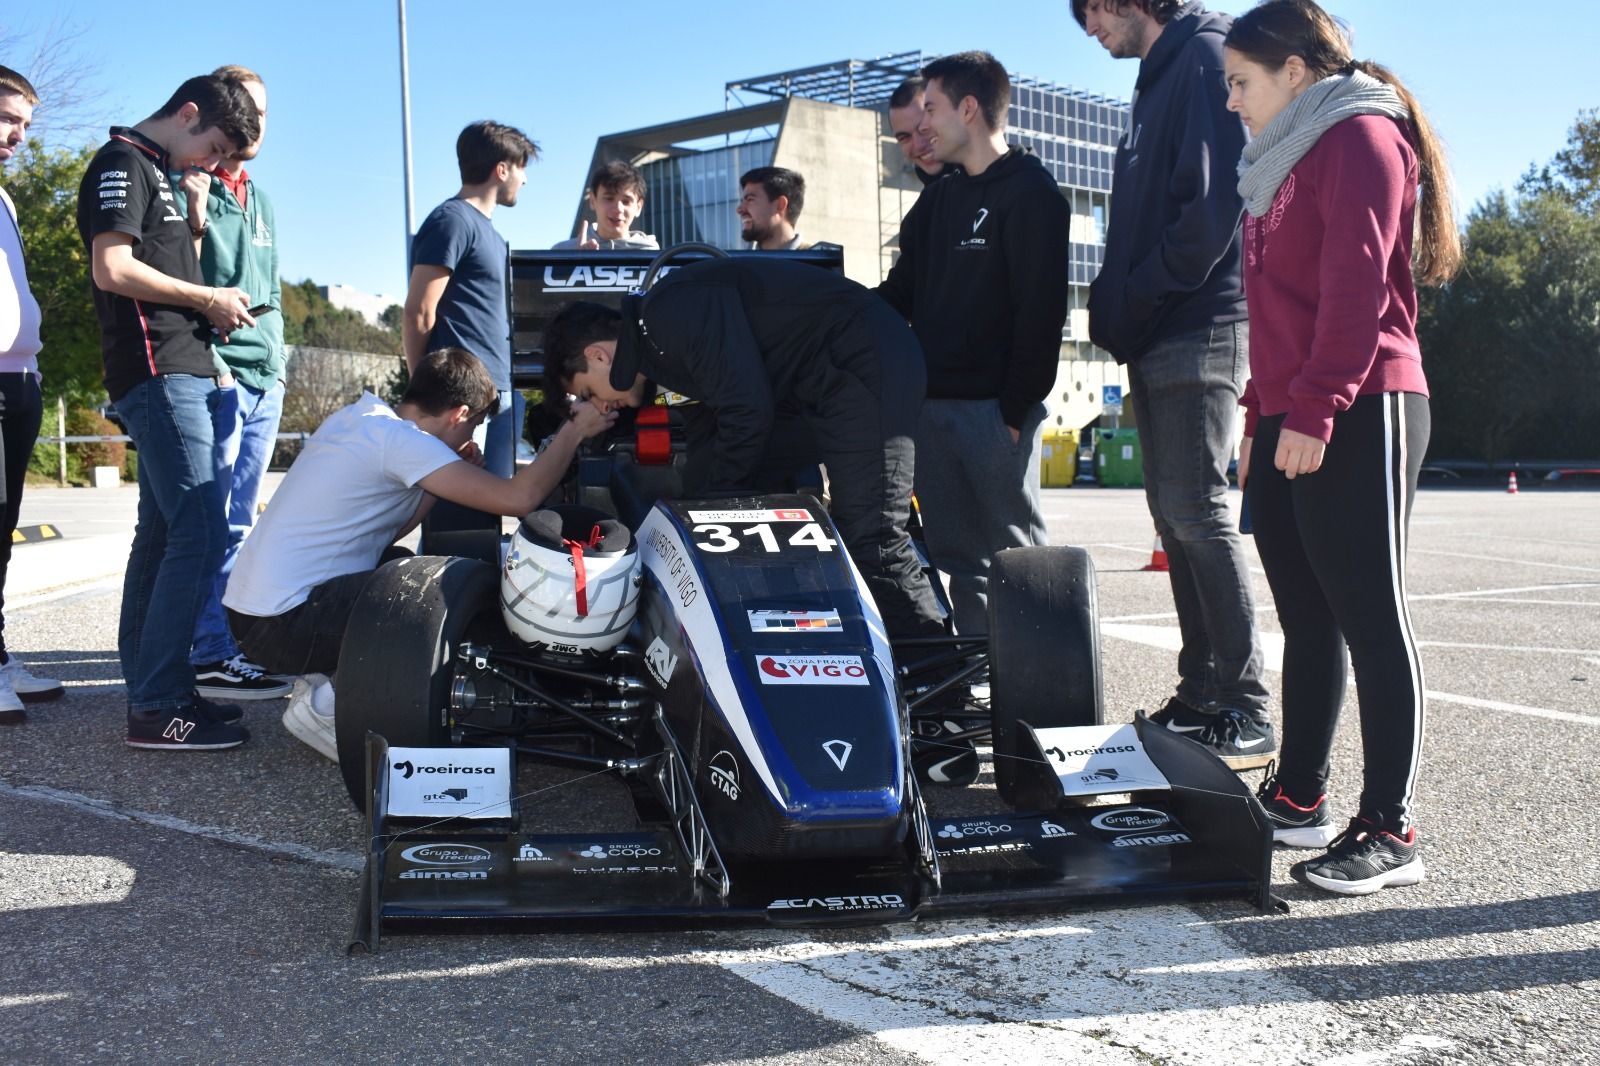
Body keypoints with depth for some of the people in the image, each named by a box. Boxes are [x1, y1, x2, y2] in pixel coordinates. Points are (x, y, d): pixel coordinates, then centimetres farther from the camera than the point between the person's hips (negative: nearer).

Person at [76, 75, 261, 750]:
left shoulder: (155, 173, 23)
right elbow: (113, 268, -18)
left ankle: (152, 692, 17)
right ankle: (159, 705, -12)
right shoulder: (122, 163, -6)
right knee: (201, 531, -14)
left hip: (178, 372, 10)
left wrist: (211, 306, 9)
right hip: (158, 372, -10)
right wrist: (208, 298, -9)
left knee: (162, 534, 11)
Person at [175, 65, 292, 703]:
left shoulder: (260, 201, 20)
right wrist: (196, 221, -22)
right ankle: (212, 657, -7)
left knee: (238, 524, 10)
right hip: (219, 376, -8)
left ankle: (226, 640, 16)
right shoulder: (188, 188, -3)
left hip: (265, 379, 8)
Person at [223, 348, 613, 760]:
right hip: (283, 625, -10)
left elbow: (385, 531, 17)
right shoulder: (396, 437, -17)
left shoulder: (362, 415, 11)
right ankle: (327, 708, -5)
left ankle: (323, 680, 11)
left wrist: (457, 471, 10)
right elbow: (519, 497, -24)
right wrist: (574, 431, -10)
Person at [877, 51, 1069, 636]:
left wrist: (1017, 408, -17)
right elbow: (900, 295, 20)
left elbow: (1040, 310, -12)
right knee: (959, 557, 9)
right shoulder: (938, 200, 19)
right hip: (933, 406, 7)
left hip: (994, 410, -7)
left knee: (1016, 555, -3)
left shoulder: (1031, 193, -5)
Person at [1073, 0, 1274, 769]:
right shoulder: (1158, 80, 23)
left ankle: (1247, 712, -6)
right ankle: (1201, 694, 15)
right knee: (1175, 517, 9)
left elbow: (1215, 201, -18)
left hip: (1198, 330, -10)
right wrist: (1119, 310, 10)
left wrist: (1135, 296, -13)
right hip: (1158, 340, 10)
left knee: (1198, 513, -11)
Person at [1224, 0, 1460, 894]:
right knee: (1307, 617, 11)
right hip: (1290, 422, 9)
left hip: (1356, 417, -9)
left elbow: (1356, 286, -17)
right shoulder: (1289, 162, 23)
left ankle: (1390, 830, -4)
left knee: (1370, 617, -8)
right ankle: (1299, 797, 19)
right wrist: (1261, 417, 18)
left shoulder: (1360, 137, -5)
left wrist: (1313, 411, -22)